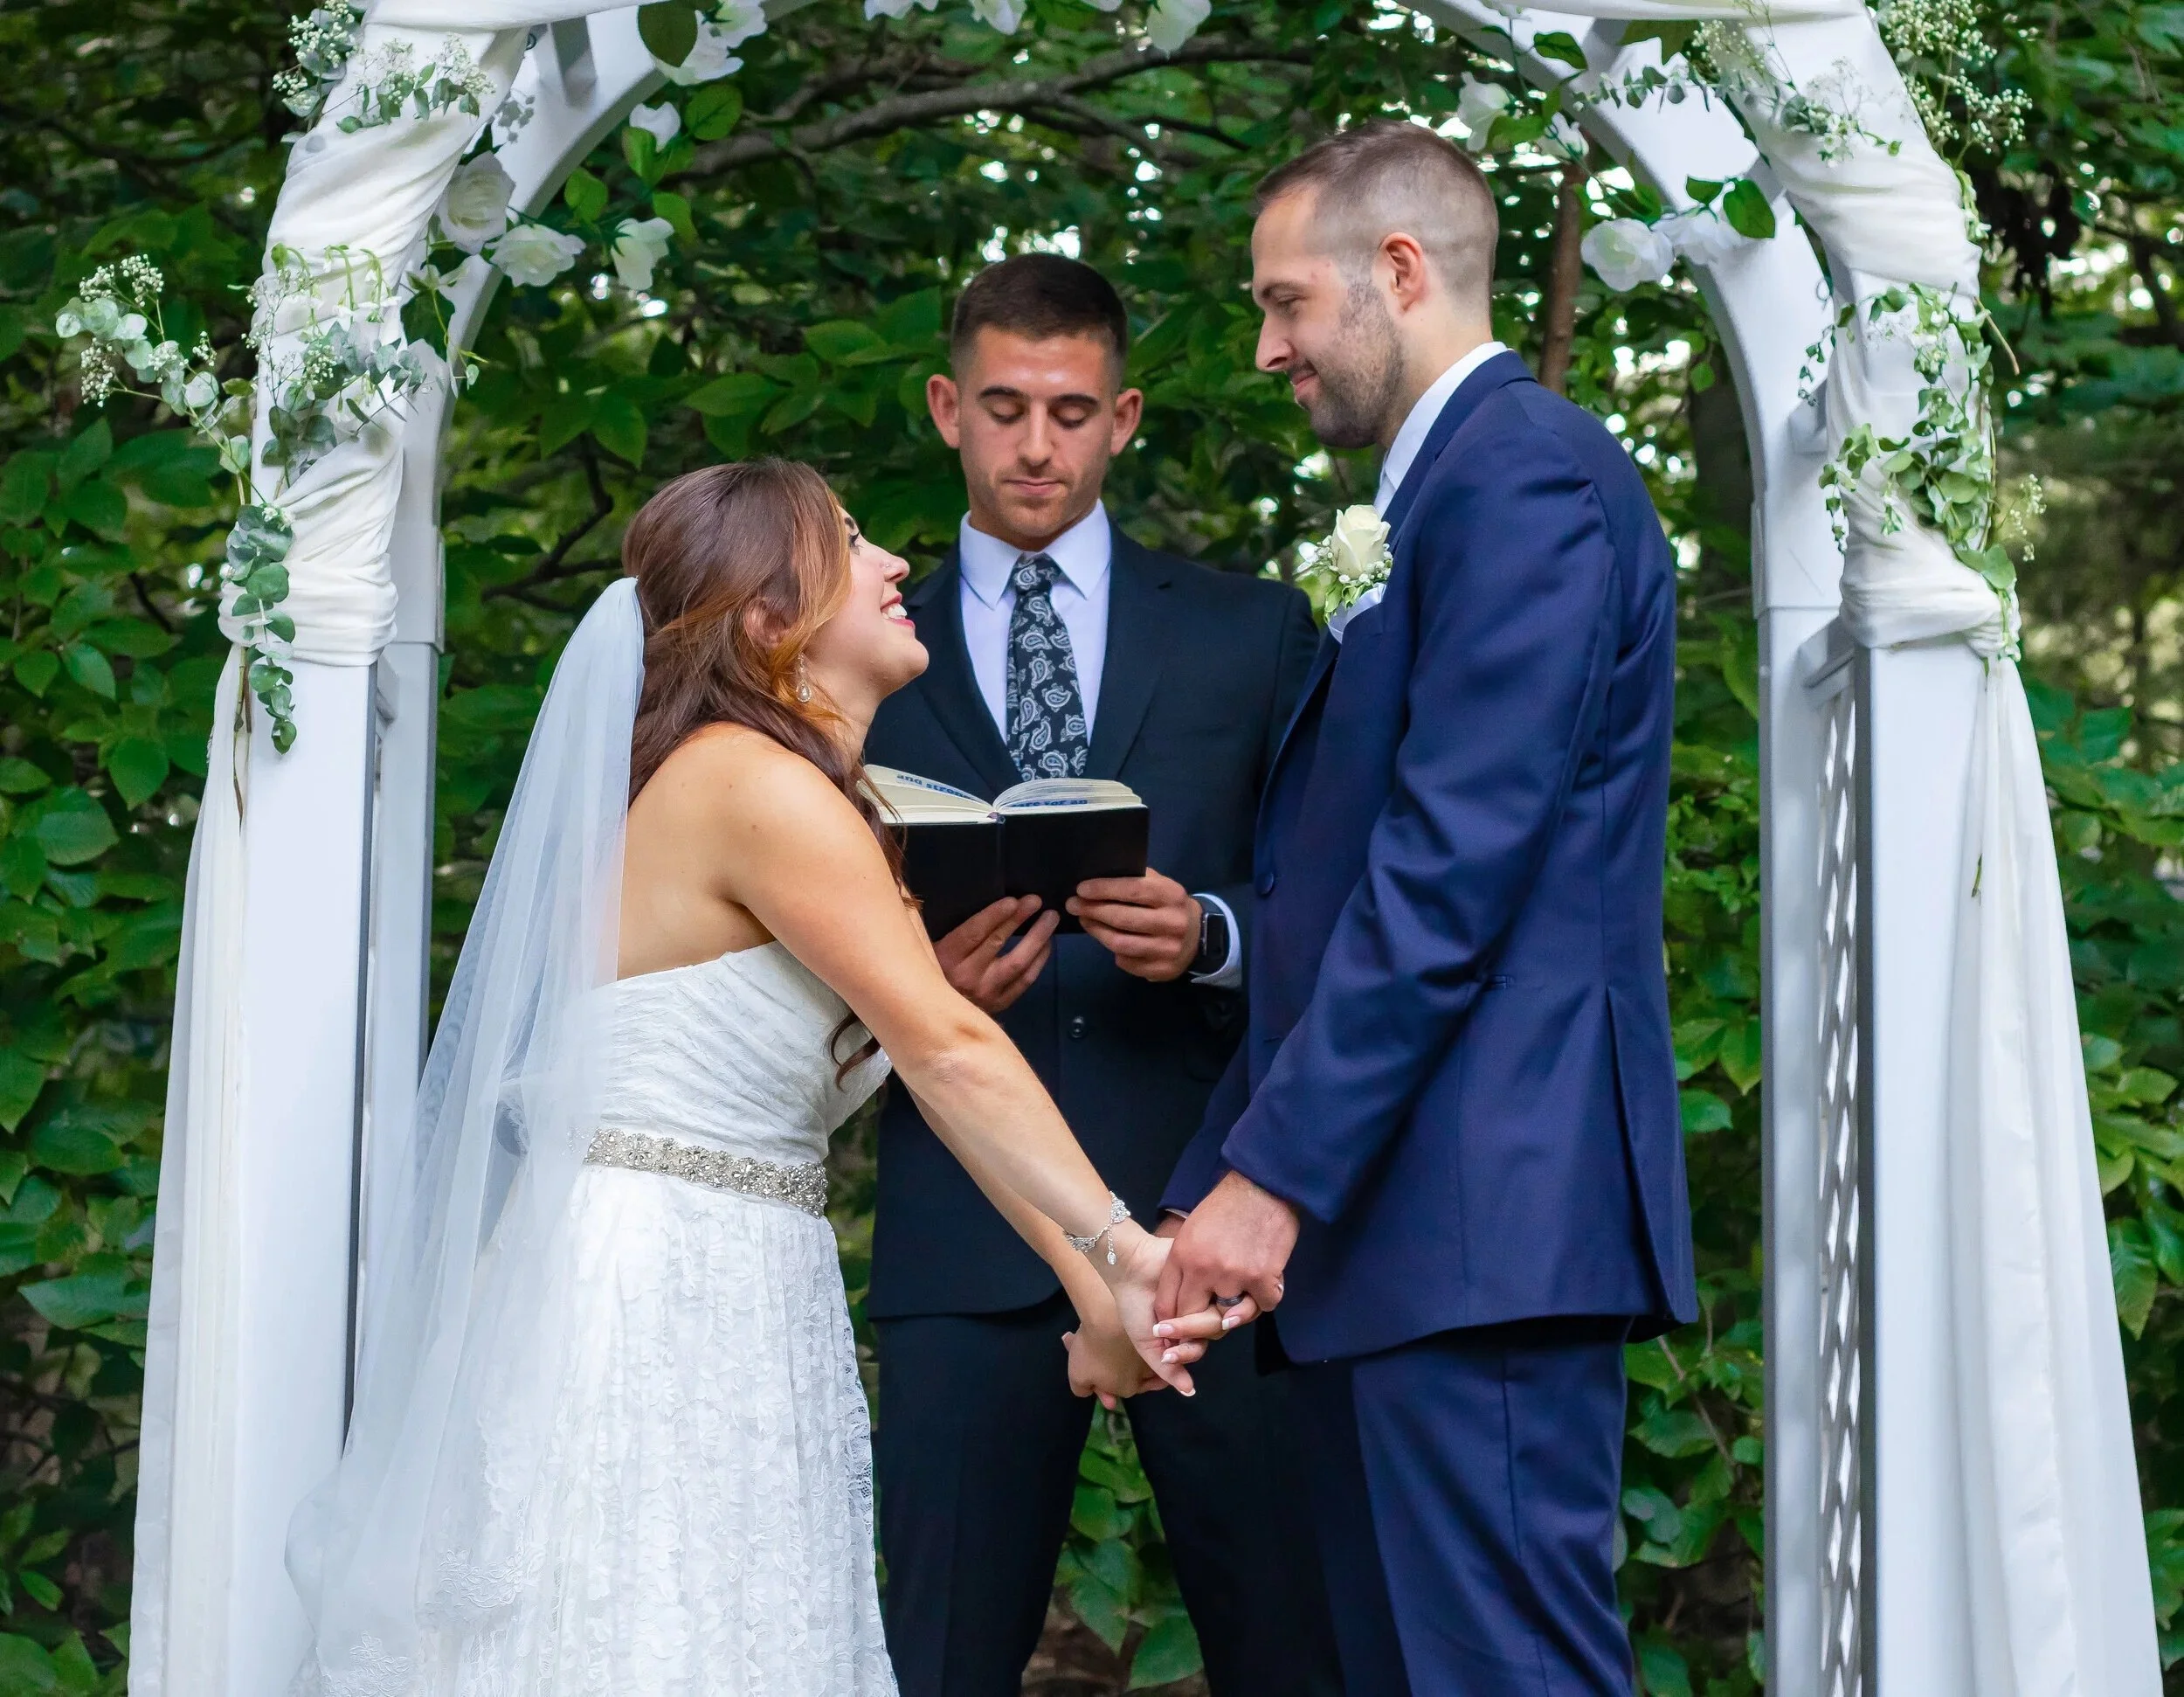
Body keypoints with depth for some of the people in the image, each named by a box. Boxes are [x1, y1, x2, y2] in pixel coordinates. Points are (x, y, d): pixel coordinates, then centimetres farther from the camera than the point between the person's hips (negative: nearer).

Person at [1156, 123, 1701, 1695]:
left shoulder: (1526, 470, -8)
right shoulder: (1443, 494, 23)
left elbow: (1451, 863, -17)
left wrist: (1273, 1176, -18)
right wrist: (1214, 1195, 18)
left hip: (1481, 1221, -10)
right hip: (1397, 1228, 10)